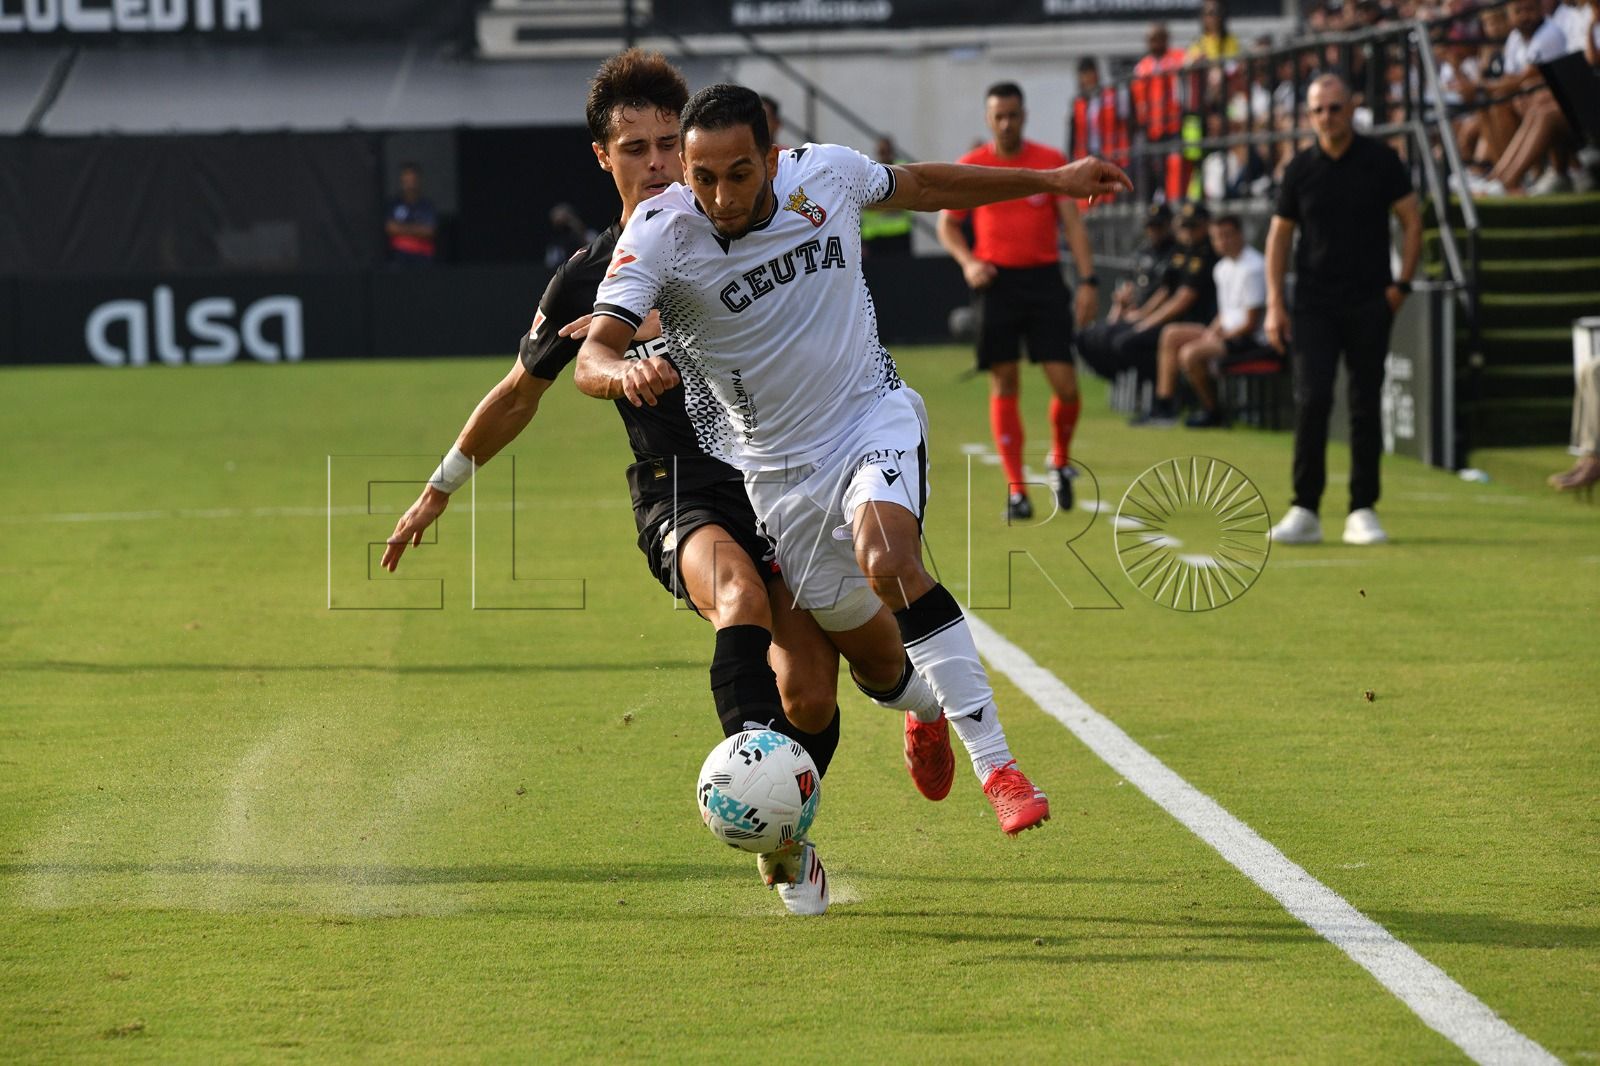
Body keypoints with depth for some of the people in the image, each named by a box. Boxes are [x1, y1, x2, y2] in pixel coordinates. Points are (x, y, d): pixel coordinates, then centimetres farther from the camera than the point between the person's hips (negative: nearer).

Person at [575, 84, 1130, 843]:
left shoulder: (826, 174, -11)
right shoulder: (659, 233, -20)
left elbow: (921, 185, 11)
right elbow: (592, 356, -29)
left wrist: (1050, 181, 20)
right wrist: (626, 374, -54)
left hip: (874, 416, -1)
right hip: (778, 465, 1)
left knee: (887, 561, -31)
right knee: (870, 653, 8)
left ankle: (993, 759, -26)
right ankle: (930, 705, 47)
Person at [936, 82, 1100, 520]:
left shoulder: (1051, 162, 3)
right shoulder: (970, 167, 4)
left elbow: (1072, 223, 3)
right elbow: (947, 225, 12)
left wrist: (1087, 280, -6)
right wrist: (968, 261, -7)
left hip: (1044, 279, 0)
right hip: (997, 282, 0)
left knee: (1066, 385, -7)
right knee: (1004, 384, -1)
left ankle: (1061, 461, 22)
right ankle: (1016, 489, 3)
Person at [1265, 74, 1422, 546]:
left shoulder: (1380, 160, -1)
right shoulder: (1301, 169, 3)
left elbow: (1411, 220, 5)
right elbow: (1279, 235, 9)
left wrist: (1401, 282, -4)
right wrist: (1275, 304, 2)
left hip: (1370, 303, 0)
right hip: (1314, 306, 0)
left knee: (1366, 406, 2)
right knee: (1311, 400, -11)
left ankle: (1363, 511, 8)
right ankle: (1305, 511, -6)